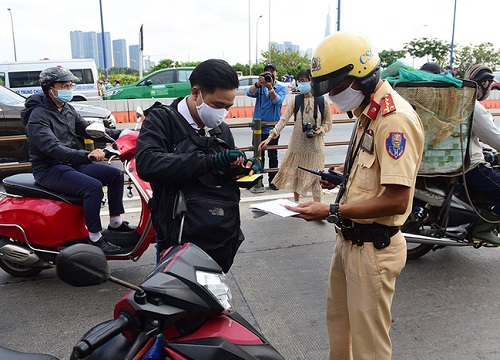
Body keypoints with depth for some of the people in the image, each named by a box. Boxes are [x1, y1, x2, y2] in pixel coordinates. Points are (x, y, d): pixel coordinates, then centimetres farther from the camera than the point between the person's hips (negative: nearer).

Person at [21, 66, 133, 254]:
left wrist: (118, 134, 0)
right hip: (49, 169, -9)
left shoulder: (67, 109, 10)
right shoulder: (38, 116, -17)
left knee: (115, 175, 1)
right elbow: (52, 148, -31)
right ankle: (95, 238, -21)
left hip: (72, 163, 9)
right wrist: (86, 155, -45)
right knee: (93, 187, -30)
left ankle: (115, 223, 12)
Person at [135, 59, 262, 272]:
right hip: (182, 241, -5)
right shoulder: (162, 119, -6)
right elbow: (146, 163, -25)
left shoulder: (222, 130, 13)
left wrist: (245, 168, 1)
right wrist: (210, 161, -28)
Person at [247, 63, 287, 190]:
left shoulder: (281, 88, 2)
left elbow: (277, 100, -18)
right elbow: (249, 93, -14)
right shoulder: (259, 87, 7)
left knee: (273, 156, 5)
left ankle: (272, 181, 14)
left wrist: (270, 87, -33)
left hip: (273, 127, -1)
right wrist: (258, 84, -31)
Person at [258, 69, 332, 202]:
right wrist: (270, 137, -22)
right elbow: (283, 120, -11)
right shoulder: (295, 100, -3)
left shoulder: (322, 101, -5)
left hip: (315, 145, -2)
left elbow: (328, 123, 5)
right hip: (297, 144, 2)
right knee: (295, 176, 14)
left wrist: (319, 130, -16)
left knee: (315, 178, 2)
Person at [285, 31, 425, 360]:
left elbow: (396, 200, -26)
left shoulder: (395, 118, -23)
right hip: (350, 238, 10)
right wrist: (343, 174, 6)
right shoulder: (367, 112, 8)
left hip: (373, 247, -10)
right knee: (338, 319, 26)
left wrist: (331, 212, -25)